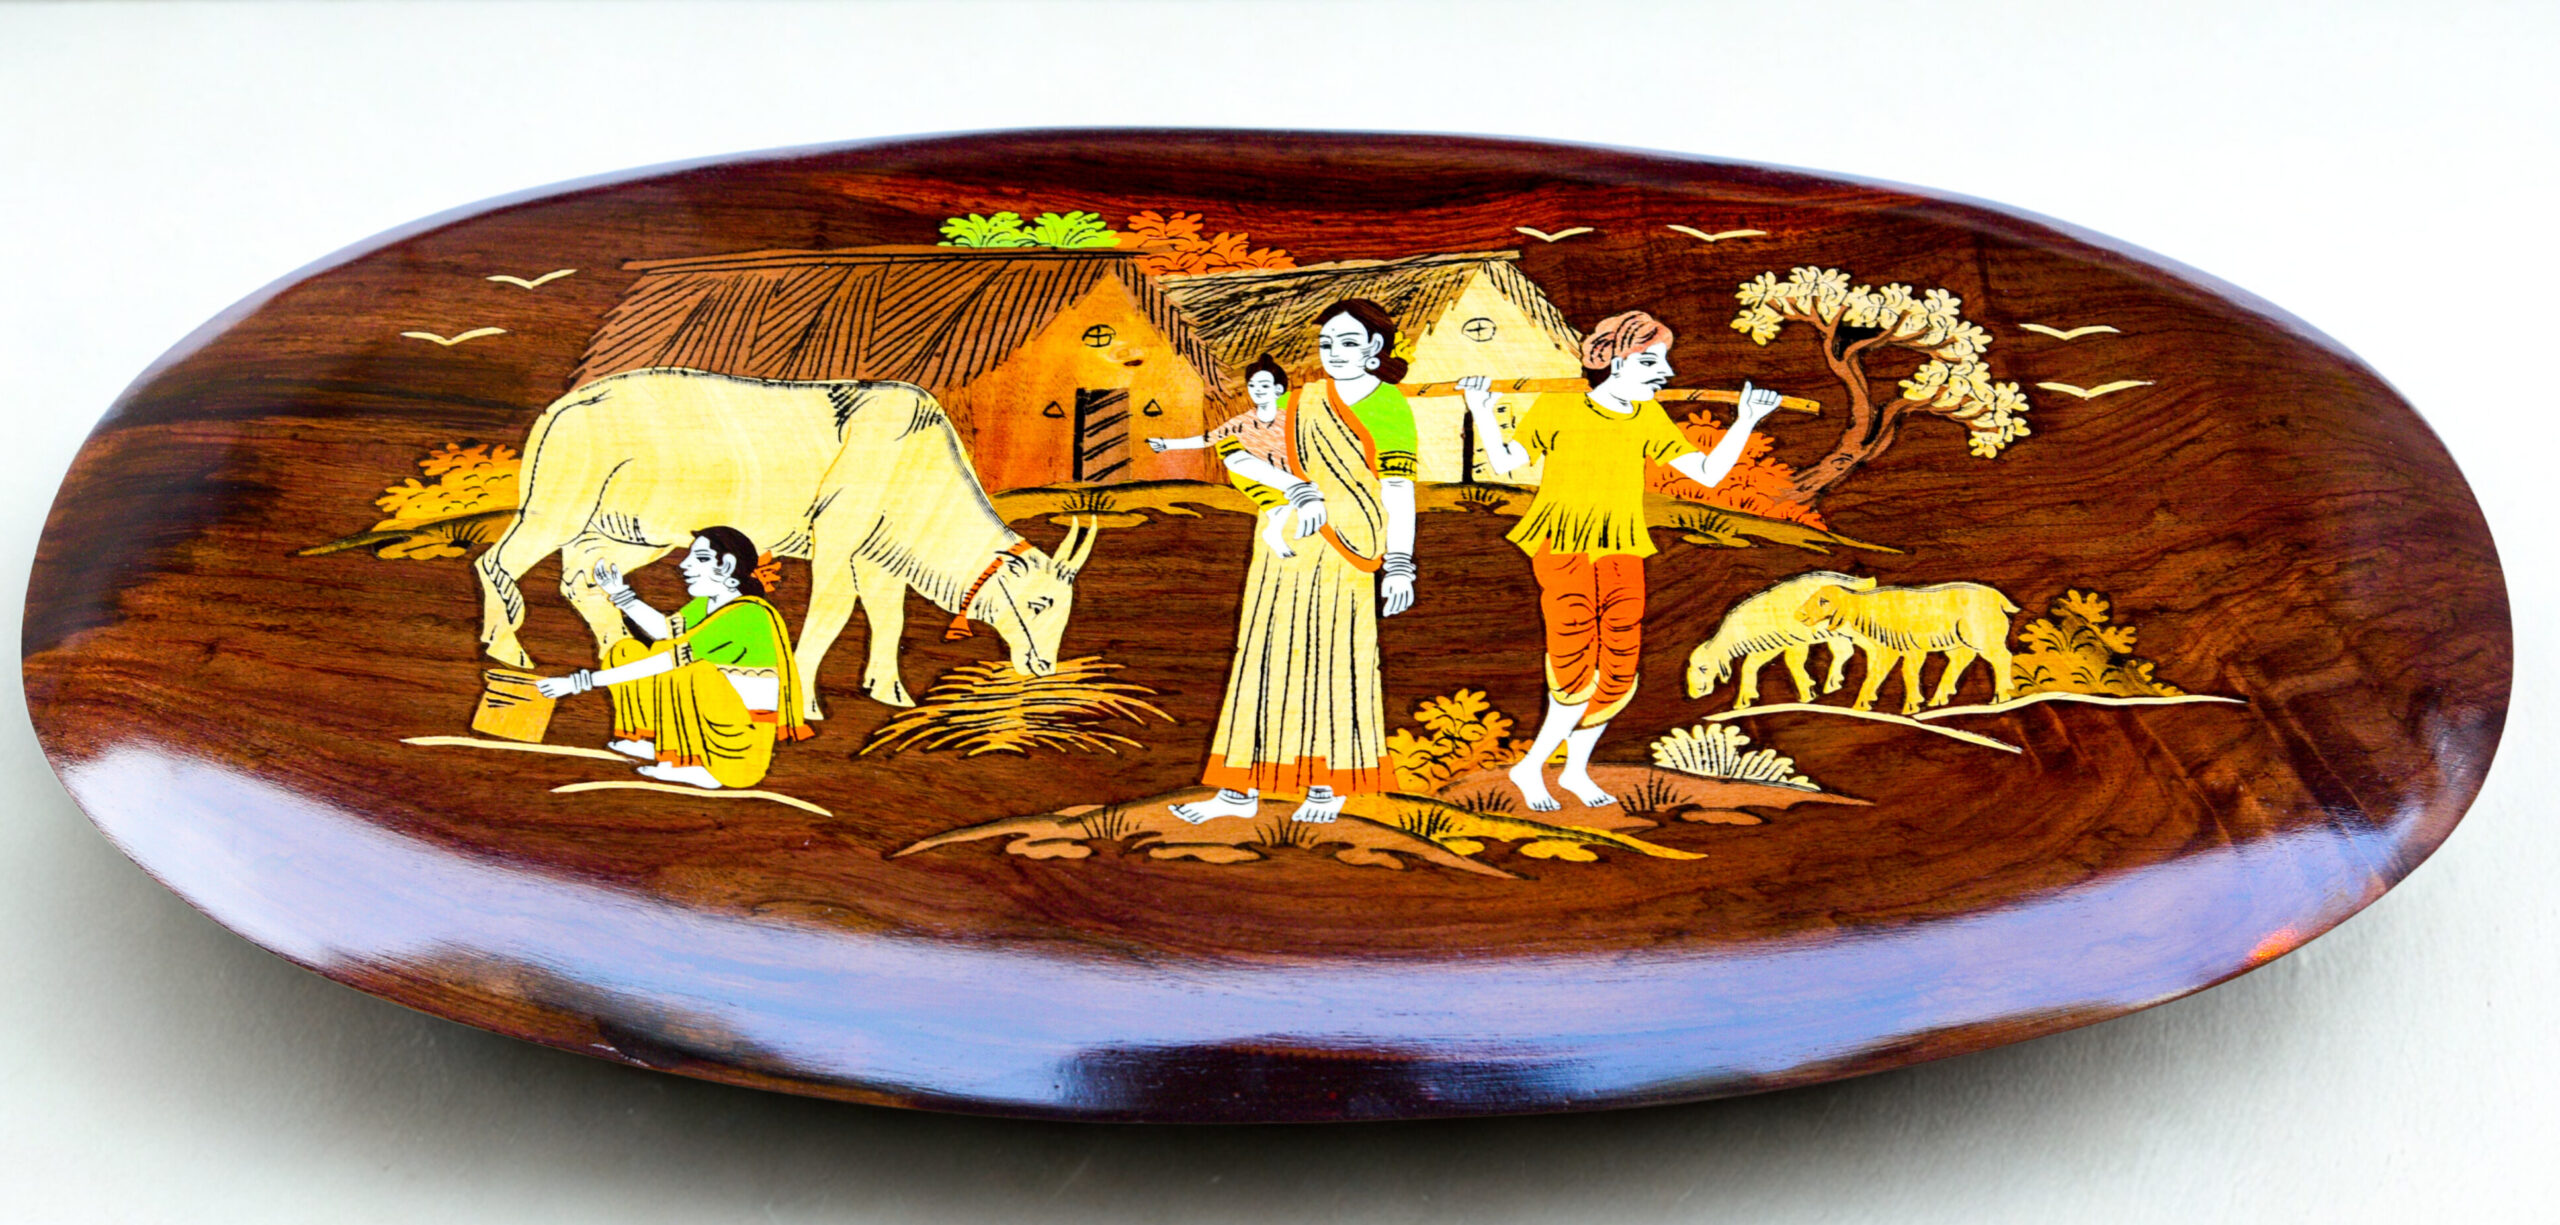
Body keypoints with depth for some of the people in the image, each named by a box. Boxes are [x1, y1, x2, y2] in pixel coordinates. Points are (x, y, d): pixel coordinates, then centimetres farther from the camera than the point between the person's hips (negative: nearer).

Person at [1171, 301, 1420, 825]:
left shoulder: (1389, 406, 1)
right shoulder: (1298, 402, 12)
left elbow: (1399, 489, -3)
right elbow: (1235, 452, 1)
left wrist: (1399, 566, -11)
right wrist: (1298, 489, -13)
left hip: (1346, 553, -4)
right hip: (1285, 548, 4)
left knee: (1337, 656, -1)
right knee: (1267, 655, 3)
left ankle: (1328, 786, 11)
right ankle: (1241, 790, 6)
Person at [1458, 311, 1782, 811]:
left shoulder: (1649, 419, 8)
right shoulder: (1557, 406, -4)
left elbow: (1709, 473, 6)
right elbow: (1505, 462, -2)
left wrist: (1746, 421, -1)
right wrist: (1481, 412, -15)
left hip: (1621, 554, 5)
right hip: (1563, 550, -5)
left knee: (1618, 676, 4)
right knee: (1577, 675, -11)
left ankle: (1576, 770, 23)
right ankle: (1530, 768, 8)